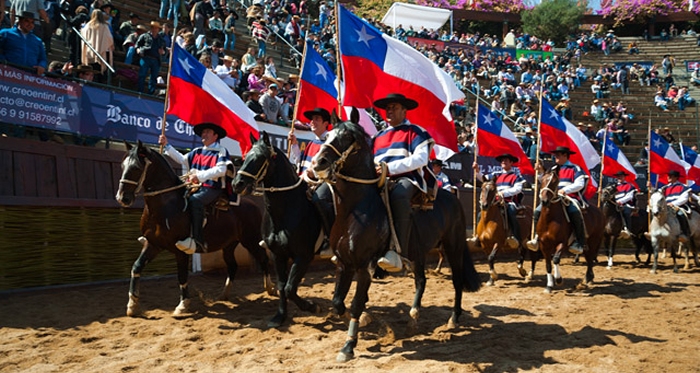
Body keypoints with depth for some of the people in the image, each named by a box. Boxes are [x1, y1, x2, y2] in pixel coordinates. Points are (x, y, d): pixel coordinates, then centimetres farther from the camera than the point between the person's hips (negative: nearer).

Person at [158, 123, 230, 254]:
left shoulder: (221, 151, -1)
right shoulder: (197, 151, 21)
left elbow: (220, 170, -15)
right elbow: (182, 159, 20)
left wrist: (199, 176, -22)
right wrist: (166, 145, 17)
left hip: (213, 188, -8)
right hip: (195, 188, 8)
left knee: (195, 200, -35)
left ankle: (197, 241, -42)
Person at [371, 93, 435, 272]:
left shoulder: (415, 132, 8)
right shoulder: (378, 136, 26)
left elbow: (421, 158, -8)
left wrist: (390, 168, -17)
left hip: (408, 178, -6)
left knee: (398, 195, -41)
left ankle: (398, 251, -47)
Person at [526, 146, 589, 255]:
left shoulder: (575, 168, 4)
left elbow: (579, 184, -8)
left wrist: (565, 190, -19)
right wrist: (541, 172, 11)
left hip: (571, 198, -6)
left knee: (575, 212, -37)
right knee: (538, 211, -15)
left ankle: (580, 243, -29)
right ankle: (537, 238, -10)